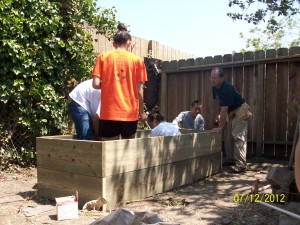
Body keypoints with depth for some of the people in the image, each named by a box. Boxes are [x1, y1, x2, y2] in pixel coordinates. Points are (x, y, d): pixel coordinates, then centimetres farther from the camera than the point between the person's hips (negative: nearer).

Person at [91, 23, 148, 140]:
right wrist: (142, 112, 10)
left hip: (108, 113, 0)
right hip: (130, 113, 0)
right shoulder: (136, 60, 2)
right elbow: (139, 90, 0)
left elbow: (96, 84, -6)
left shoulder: (103, 57, 3)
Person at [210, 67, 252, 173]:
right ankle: (230, 160, 20)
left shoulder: (227, 89, -30)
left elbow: (224, 110, -29)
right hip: (230, 113, 9)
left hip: (240, 112, -9)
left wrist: (220, 126, -26)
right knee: (227, 137, 10)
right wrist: (219, 115, 2)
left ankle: (241, 164, -14)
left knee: (238, 137, -14)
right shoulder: (215, 88, -2)